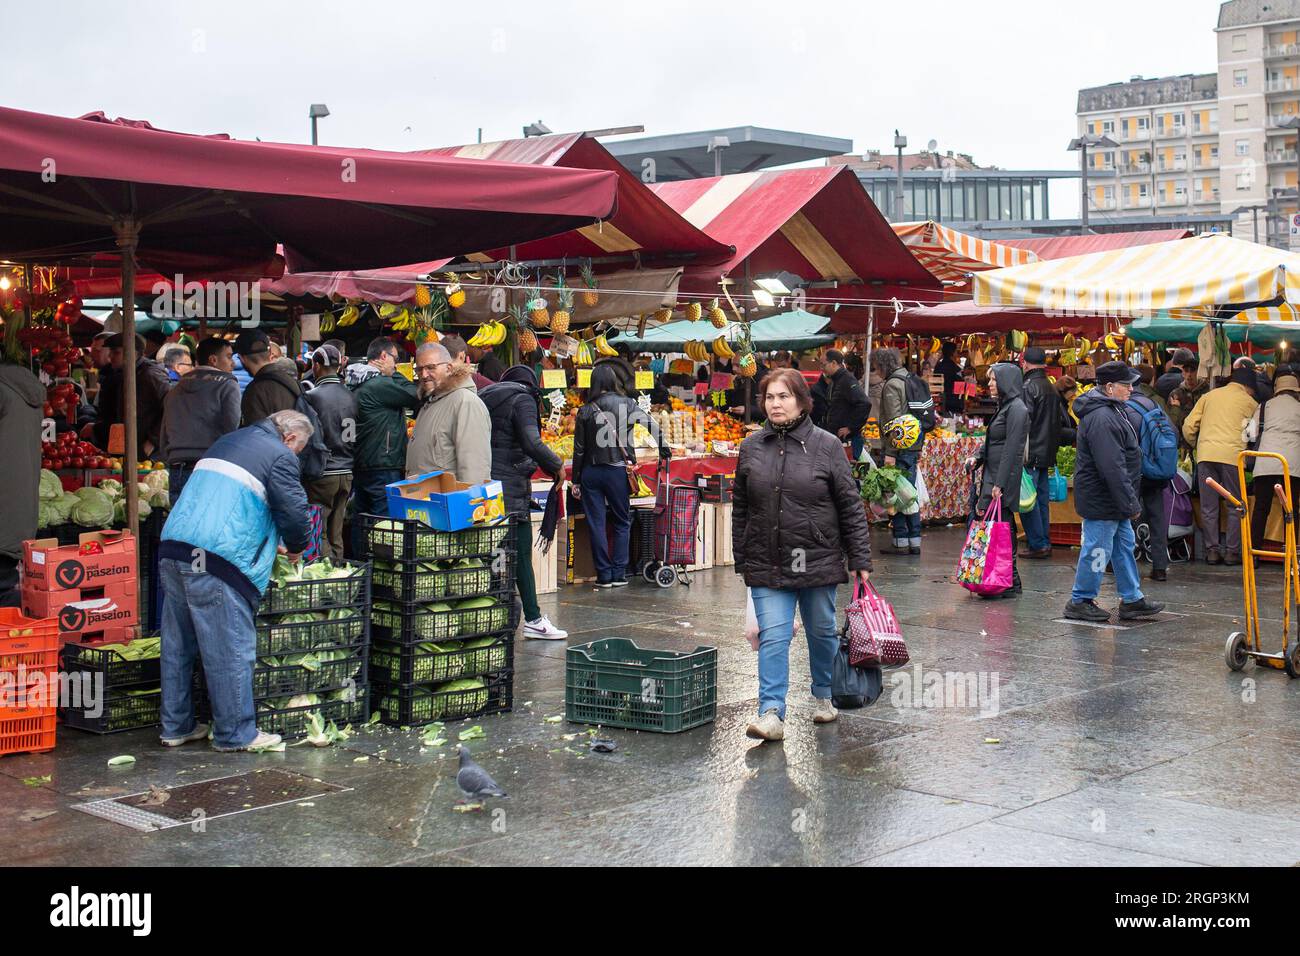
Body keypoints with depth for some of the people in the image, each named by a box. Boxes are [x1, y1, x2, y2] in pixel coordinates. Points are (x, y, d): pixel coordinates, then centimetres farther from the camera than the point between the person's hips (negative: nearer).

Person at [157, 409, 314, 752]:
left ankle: (176, 727, 23)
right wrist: (295, 548, 16)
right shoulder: (280, 456, 1)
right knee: (231, 650, 0)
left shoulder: (230, 441, 27)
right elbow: (293, 510, -5)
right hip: (214, 562, -8)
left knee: (178, 645, 14)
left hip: (173, 547, 9)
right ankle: (235, 733, 6)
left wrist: (271, 542, 34)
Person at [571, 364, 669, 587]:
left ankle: (604, 575, 6)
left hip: (591, 472, 1)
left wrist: (576, 480, 7)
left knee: (596, 525, 6)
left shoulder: (585, 411, 0)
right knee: (621, 523, 11)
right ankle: (618, 574, 7)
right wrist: (663, 450, 7)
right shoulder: (626, 404, -1)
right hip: (617, 471, 0)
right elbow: (652, 426, -7)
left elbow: (579, 449, 2)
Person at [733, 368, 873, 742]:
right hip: (766, 566, 1)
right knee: (773, 636, -7)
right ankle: (772, 714, -8)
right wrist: (741, 561, 9)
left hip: (818, 561, -1)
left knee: (822, 632, 14)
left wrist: (860, 560, -5)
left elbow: (851, 507, -3)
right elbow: (740, 509, 10)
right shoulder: (750, 448, 4)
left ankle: (823, 696, 36)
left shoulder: (826, 445, -4)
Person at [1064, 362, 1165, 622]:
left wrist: (1129, 501, 19)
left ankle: (1132, 600, 24)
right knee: (1098, 550, -2)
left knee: (1124, 546, 16)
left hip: (1114, 499, 11)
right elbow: (1112, 467, -27)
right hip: (1101, 500, -11)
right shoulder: (1101, 418, -24)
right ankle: (1080, 602, 8)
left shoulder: (1114, 411, 12)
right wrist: (1130, 503, -23)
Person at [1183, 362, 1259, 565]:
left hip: (1206, 454, 2)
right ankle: (1232, 550, 4)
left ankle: (1212, 550, 6)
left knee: (1209, 506, 6)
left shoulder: (1209, 396, 17)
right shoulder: (1250, 403, 11)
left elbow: (1189, 426, 12)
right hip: (1232, 455, -2)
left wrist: (1196, 445, 26)